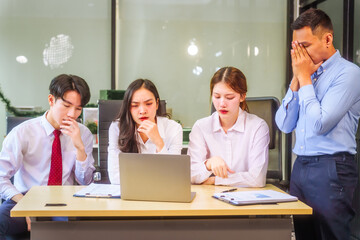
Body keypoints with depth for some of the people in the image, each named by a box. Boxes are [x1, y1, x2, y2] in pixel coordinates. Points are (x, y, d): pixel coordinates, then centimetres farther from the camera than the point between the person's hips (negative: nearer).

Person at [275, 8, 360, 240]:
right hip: (301, 167, 7)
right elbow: (284, 125, 7)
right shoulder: (306, 72, 11)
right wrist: (297, 78, 0)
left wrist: (305, 77, -10)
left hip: (332, 170, -7)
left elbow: (318, 125, -19)